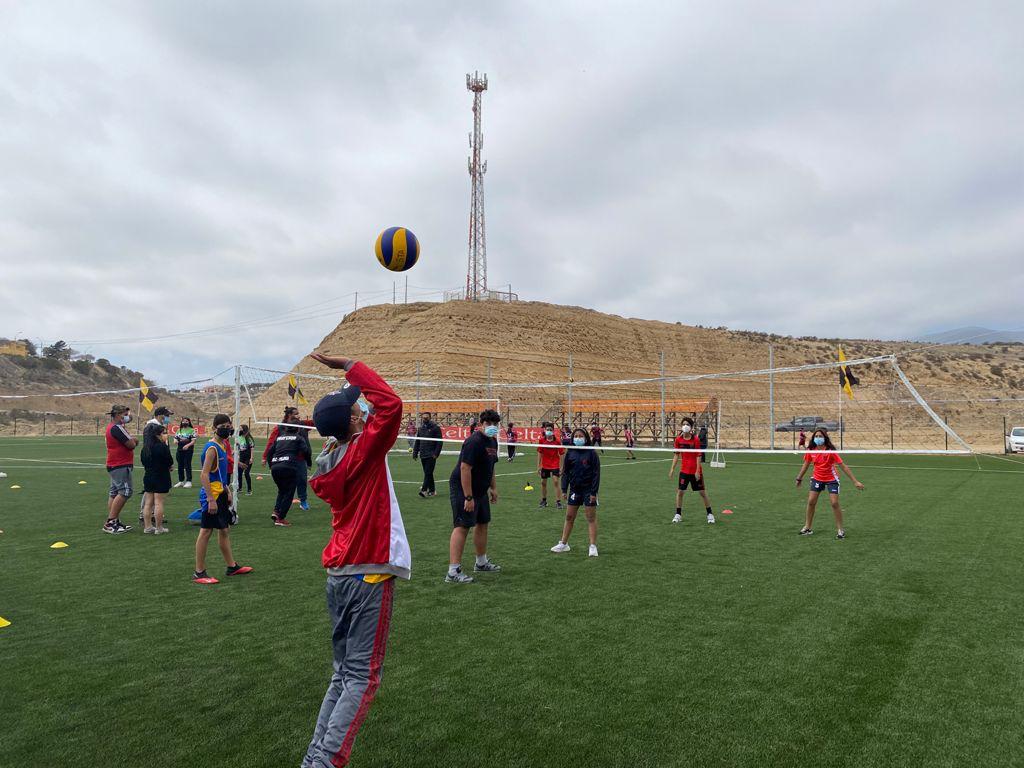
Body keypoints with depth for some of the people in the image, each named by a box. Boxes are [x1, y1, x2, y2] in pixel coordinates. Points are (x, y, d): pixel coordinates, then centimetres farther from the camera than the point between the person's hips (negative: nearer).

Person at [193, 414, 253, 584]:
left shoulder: (223, 445, 12)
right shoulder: (212, 448, -16)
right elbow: (204, 475, -21)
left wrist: (227, 491, 20)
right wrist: (211, 500, -24)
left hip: (221, 494, 10)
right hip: (212, 495, -10)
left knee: (224, 530, 16)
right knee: (206, 532, -2)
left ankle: (231, 566, 26)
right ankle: (199, 573, 5)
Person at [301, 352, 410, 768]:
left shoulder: (324, 464, 7)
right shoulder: (362, 452, -15)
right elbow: (390, 404, -22)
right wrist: (349, 365, -14)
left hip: (337, 574, 8)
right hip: (369, 573, -8)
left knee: (344, 672, 17)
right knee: (362, 676, 0)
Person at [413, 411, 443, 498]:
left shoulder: (435, 428, -4)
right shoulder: (420, 429, 14)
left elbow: (439, 442, -8)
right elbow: (417, 442, 17)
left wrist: (436, 453, -14)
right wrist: (415, 453, 10)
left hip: (431, 455, -6)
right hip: (423, 455, 6)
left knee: (428, 473, -12)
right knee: (427, 473, 10)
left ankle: (424, 490, -18)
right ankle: (432, 490, 17)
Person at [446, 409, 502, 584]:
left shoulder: (492, 441, 9)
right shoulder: (474, 442, -21)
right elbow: (465, 468, -26)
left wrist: (493, 488, 20)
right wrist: (468, 497, -26)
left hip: (480, 490, 10)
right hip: (463, 489, -10)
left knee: (482, 524, 17)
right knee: (462, 527, -12)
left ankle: (481, 563, 34)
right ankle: (453, 572, -12)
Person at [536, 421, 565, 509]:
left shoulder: (558, 440, -14)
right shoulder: (541, 440, -8)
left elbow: (561, 454, -9)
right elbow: (540, 453, 0)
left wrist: (561, 467, -12)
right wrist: (538, 466, -1)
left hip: (555, 465, -3)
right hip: (545, 465, 3)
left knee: (557, 482, -9)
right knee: (543, 482, 10)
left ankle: (558, 502, -2)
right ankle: (543, 500, 27)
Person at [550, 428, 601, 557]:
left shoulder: (592, 453, -9)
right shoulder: (570, 453, 2)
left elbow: (596, 473, -8)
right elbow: (565, 472, 8)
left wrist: (594, 492, -12)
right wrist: (564, 489, 2)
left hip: (588, 490, -4)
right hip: (574, 489, 4)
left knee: (591, 518, 1)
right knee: (569, 517, 11)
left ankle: (593, 546, 8)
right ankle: (563, 544, 22)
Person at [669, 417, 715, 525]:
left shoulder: (696, 439, -11)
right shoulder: (678, 439, -1)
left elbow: (698, 456, -11)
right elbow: (676, 455, 6)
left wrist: (697, 471, -15)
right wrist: (672, 469, 2)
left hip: (695, 471, -3)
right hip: (684, 470, 3)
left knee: (702, 492, 4)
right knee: (680, 492, 0)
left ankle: (710, 514, 18)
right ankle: (678, 515, 11)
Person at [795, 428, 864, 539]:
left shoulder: (830, 451, -23)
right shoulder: (810, 450, -10)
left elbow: (843, 466, -20)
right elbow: (806, 465, 7)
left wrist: (855, 481, -20)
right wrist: (799, 478, 13)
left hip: (831, 479, -4)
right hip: (817, 478, 4)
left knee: (834, 503, -10)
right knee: (811, 502, 1)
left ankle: (840, 529, 7)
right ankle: (807, 528, 14)